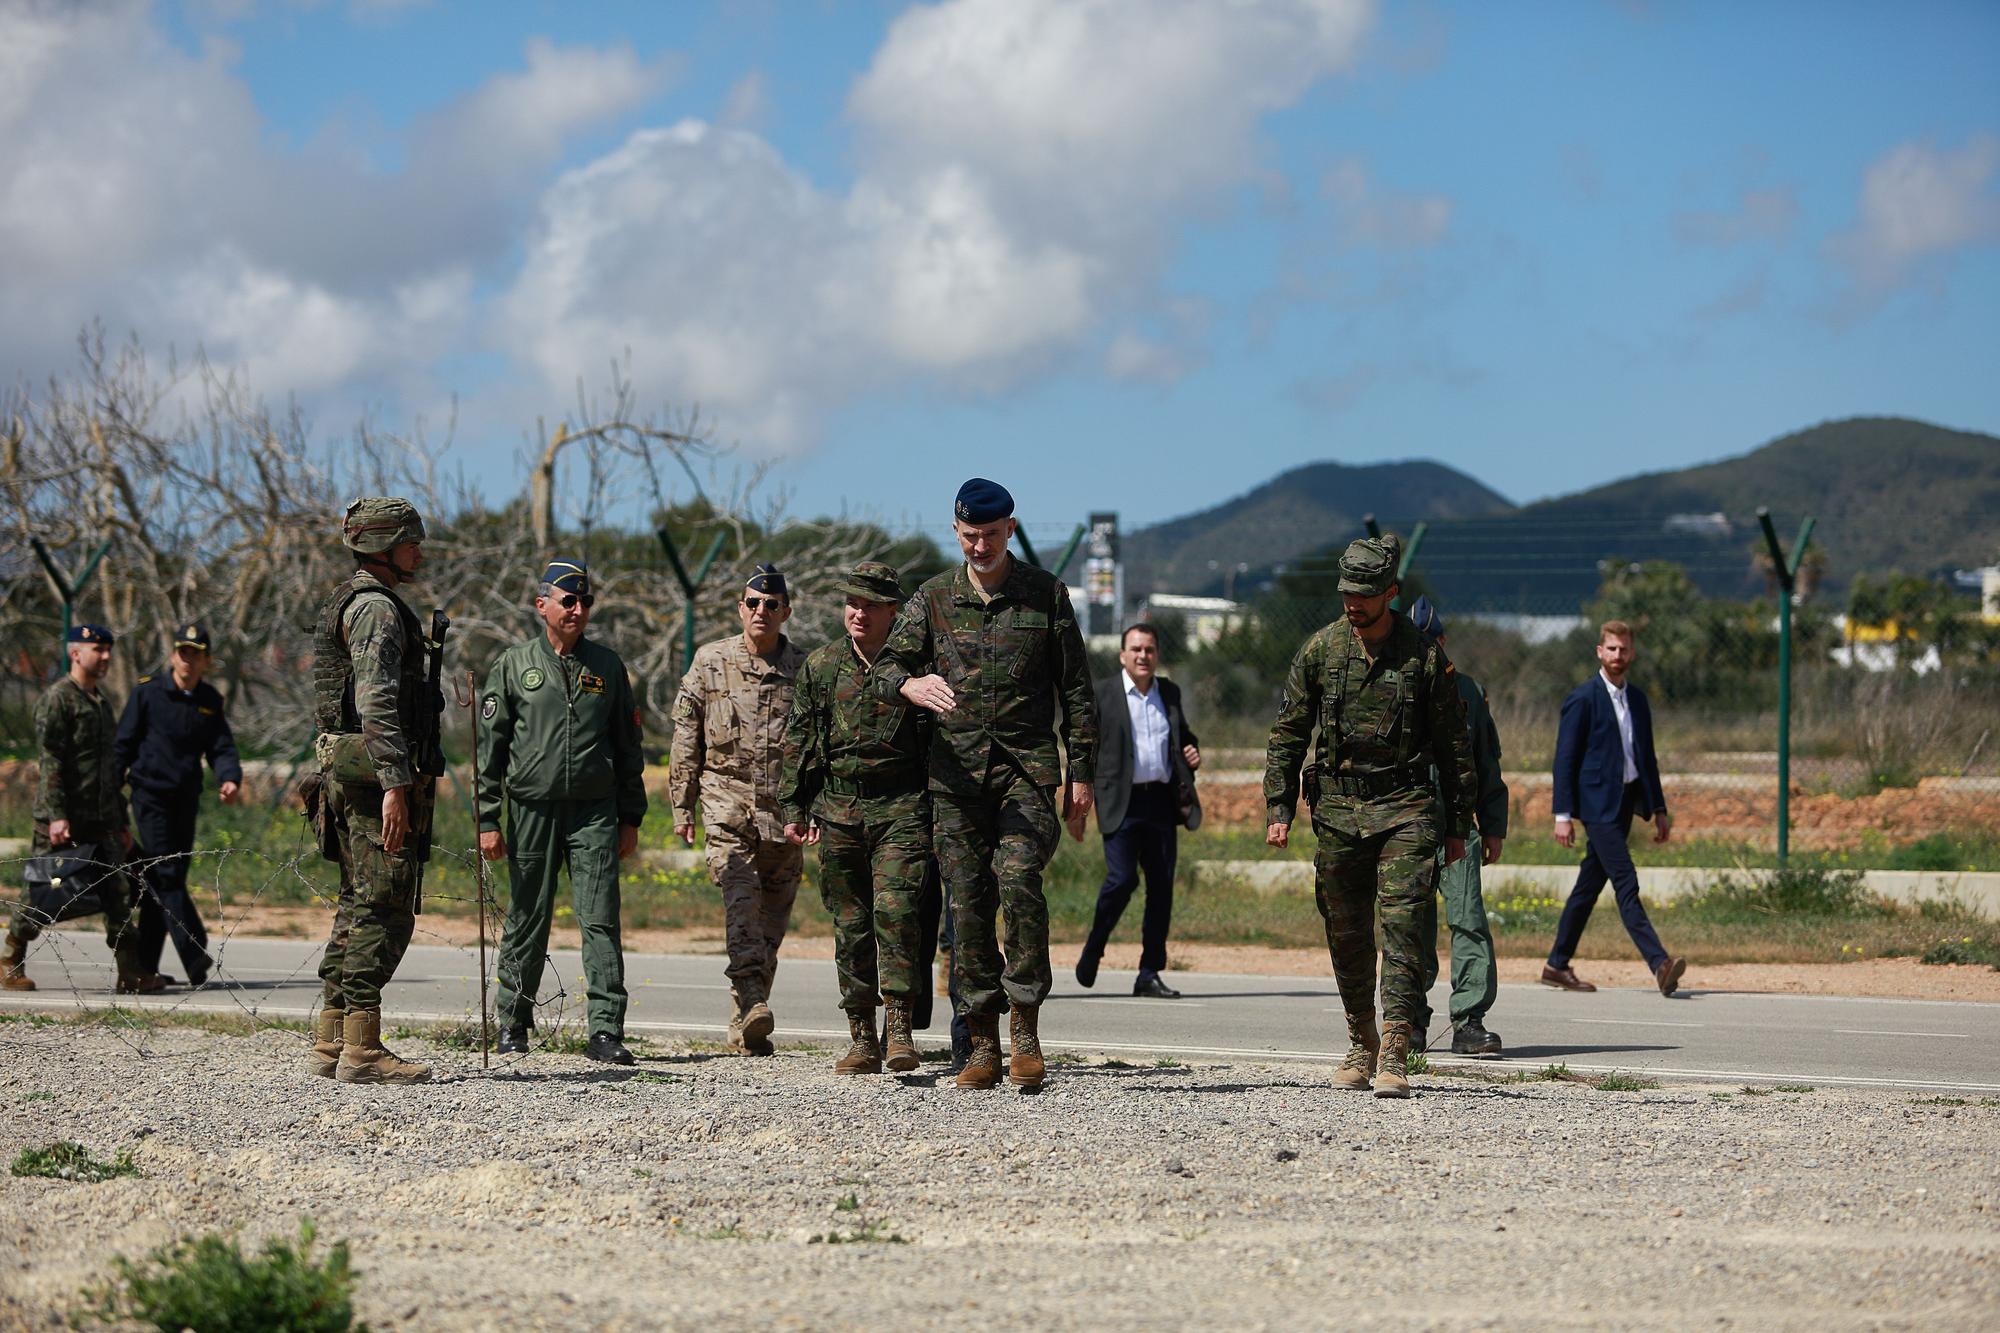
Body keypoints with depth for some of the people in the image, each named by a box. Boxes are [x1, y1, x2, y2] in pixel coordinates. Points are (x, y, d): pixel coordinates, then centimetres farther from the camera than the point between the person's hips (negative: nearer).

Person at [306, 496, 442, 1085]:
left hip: (343, 767, 11)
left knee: (358, 906, 13)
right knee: (384, 910, -10)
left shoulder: (342, 604, 21)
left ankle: (331, 1043, 14)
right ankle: (362, 1050, -13)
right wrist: (394, 783, -27)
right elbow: (377, 701, -22)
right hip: (375, 771, -11)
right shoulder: (376, 607, -12)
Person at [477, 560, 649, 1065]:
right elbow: (489, 747, 4)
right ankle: (513, 1023, 19)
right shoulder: (514, 666, 4)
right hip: (532, 809, -1)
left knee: (601, 920, -7)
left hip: (595, 813, 1)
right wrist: (487, 820, -2)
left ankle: (605, 1030, -10)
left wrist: (631, 818, 12)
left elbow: (628, 745, 16)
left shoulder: (607, 666, 11)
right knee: (527, 921, 5)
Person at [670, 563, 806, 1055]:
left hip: (786, 813, 2)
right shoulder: (710, 663, 6)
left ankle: (745, 1027, 11)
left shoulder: (804, 669, 8)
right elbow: (686, 739, 10)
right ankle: (753, 1004, -32)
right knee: (742, 908, -20)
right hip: (728, 806, -2)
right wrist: (681, 806, 7)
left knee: (772, 921, 3)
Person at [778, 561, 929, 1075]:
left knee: (896, 912, -17)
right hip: (838, 811, 3)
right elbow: (799, 742, 14)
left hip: (901, 808, -3)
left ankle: (900, 1029, -16)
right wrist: (793, 808, 9)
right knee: (851, 925, 4)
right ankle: (862, 1039, 9)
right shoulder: (820, 667, 9)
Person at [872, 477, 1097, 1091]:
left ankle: (1025, 1033, -15)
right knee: (968, 903, -1)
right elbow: (887, 665, 2)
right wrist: (911, 684, -23)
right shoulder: (933, 598, 10)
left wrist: (1080, 774, 2)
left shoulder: (1046, 595, 7)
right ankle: (983, 1046, 5)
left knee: (1019, 879, -22)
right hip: (957, 769, 2)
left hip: (1028, 765, -2)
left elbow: (1077, 690, 9)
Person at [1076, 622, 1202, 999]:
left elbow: (1183, 735, 29)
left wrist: (1192, 753, 7)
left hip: (1162, 802, 5)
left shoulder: (1169, 692, 15)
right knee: (1122, 879, -14)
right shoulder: (1102, 693, 1)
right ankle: (1093, 949, 11)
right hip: (1122, 803, -5)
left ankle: (1150, 974, 8)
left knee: (1161, 886, 2)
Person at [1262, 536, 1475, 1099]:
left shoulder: (1424, 656, -3)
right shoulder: (1321, 650, 3)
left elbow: (1453, 745, 5)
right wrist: (1280, 809, 1)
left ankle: (1394, 1054, -17)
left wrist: (1458, 825, 6)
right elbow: (1287, 734, 8)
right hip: (1338, 809, 3)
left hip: (1405, 808, -3)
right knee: (1346, 934, 8)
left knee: (1401, 927, -13)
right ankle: (1361, 1043, 24)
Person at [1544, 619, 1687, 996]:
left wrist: (1658, 808, 17)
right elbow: (1565, 759, -8)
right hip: (1598, 804, -7)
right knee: (1626, 884, -14)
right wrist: (1563, 814, -13)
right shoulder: (1582, 699, -7)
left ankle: (1557, 965, 19)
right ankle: (1659, 963, -23)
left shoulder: (1637, 699, 14)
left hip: (1625, 801, 7)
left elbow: (1647, 757, 21)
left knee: (1590, 885, 12)